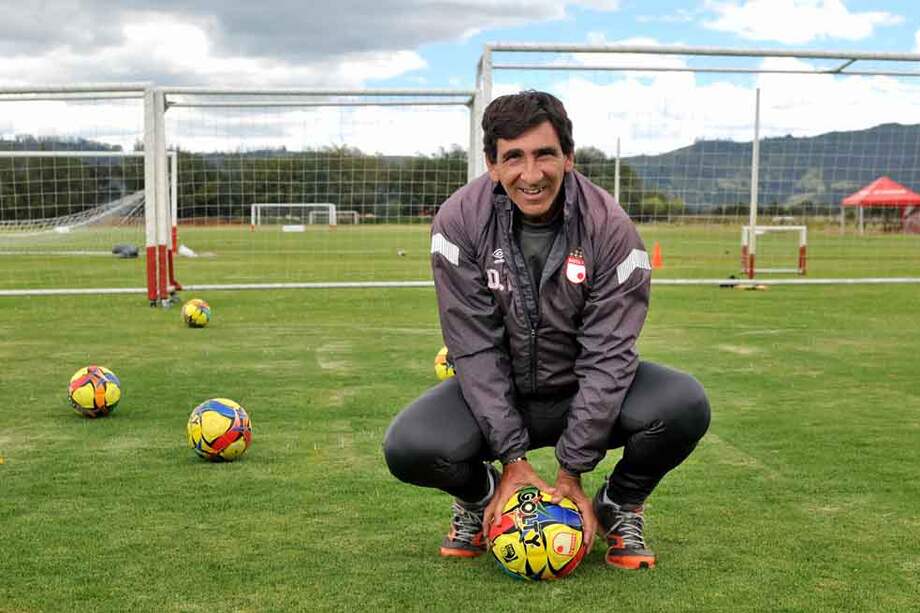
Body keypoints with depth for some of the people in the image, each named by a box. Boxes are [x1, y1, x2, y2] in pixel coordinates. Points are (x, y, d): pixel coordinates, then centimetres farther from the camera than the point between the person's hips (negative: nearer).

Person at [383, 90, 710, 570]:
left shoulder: (610, 227, -18)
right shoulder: (459, 221, -17)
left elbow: (606, 354, -18)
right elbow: (476, 348, -17)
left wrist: (572, 470, -20)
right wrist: (513, 457, -21)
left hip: (583, 391, 0)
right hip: (496, 393, 0)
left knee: (685, 405, -28)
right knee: (407, 448, -28)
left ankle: (621, 505, 4)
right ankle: (480, 497, 9)